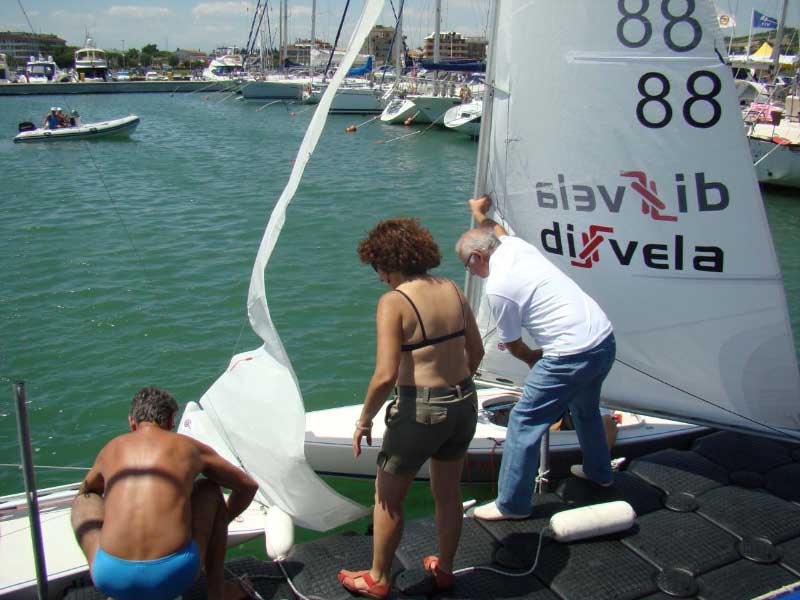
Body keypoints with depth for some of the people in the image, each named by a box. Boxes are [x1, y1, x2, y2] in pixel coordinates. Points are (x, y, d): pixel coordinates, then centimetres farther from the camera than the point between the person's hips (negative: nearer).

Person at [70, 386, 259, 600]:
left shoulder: (112, 448, 17)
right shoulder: (188, 447, 12)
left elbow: (87, 489, 41)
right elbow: (248, 485, 23)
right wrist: (219, 524, 40)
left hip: (112, 577, 1)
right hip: (175, 575, -1)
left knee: (84, 500, 29)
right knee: (210, 489, 24)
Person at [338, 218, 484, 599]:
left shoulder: (393, 301, -17)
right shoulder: (452, 290, 2)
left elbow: (386, 375, -23)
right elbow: (476, 352, 10)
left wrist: (364, 421, -9)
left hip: (420, 411, -6)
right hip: (464, 405, 7)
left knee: (387, 497, 16)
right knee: (448, 491, 25)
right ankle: (444, 569, 44)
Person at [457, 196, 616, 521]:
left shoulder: (497, 287, -13)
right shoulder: (515, 245, 7)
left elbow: (514, 346, -1)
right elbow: (497, 231, 34)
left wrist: (532, 359, 18)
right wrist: (480, 212, 50)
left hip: (572, 357, -9)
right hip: (605, 339, 10)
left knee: (524, 423, 1)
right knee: (585, 409, 32)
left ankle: (512, 504, 10)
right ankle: (598, 471, 52)